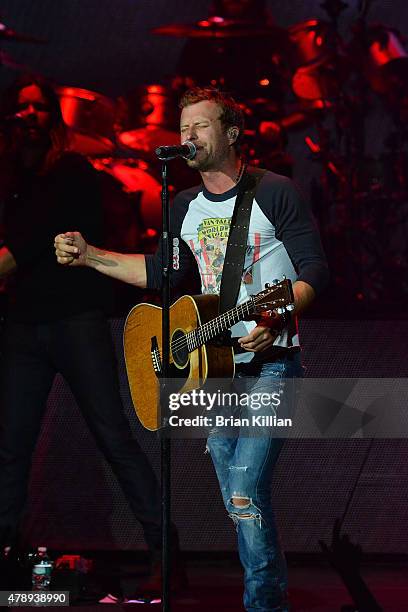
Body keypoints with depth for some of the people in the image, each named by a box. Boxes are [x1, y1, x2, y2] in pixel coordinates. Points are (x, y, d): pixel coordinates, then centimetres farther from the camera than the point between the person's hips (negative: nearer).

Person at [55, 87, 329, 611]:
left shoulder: (274, 193, -7)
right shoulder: (186, 207, 12)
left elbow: (315, 270, -11)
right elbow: (161, 272, 16)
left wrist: (278, 318, -28)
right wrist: (89, 255, 8)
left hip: (269, 360, -7)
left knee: (245, 492, -19)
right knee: (236, 500, 9)